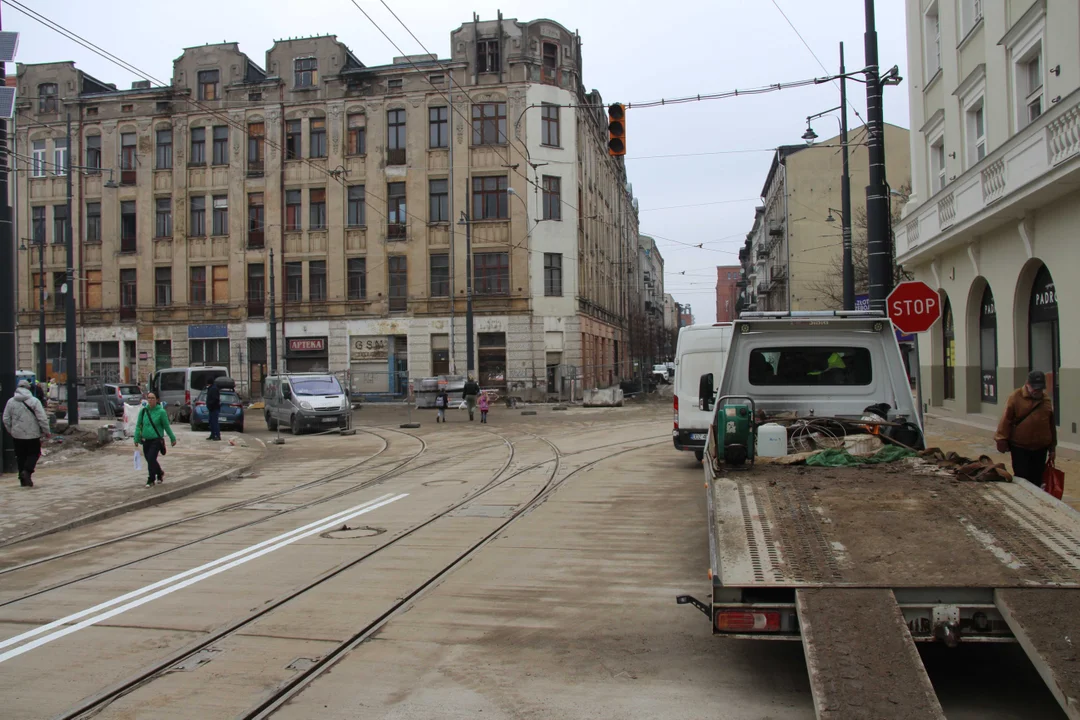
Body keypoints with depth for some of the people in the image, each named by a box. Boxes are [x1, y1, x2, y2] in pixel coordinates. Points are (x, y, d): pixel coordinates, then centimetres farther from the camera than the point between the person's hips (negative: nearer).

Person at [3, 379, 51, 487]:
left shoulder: (10, 401, 1)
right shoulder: (34, 401, -10)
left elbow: (6, 419, 5)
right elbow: (42, 418, -12)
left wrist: (10, 431, 20)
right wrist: (46, 431, -1)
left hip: (17, 435, 3)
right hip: (32, 434, -3)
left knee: (20, 456, 11)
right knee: (34, 453, 9)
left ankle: (23, 480, 11)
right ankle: (27, 471, -15)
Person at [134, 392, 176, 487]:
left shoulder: (161, 411, -7)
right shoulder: (143, 411, 3)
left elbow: (166, 426, 0)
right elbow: (138, 426, 8)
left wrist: (173, 438, 4)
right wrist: (137, 439, 1)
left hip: (157, 440, -4)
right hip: (146, 440, 4)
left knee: (151, 459, -13)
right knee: (149, 460, 12)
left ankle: (151, 480, 1)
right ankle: (160, 474, 38)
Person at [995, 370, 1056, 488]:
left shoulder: (1047, 400, 7)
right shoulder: (1016, 397, -6)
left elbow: (1052, 425, 13)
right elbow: (1006, 420, -7)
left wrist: (1052, 448, 15)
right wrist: (1002, 440, -11)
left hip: (1040, 448, 4)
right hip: (1019, 447, -4)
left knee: (1037, 479, 8)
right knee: (1022, 478, -3)